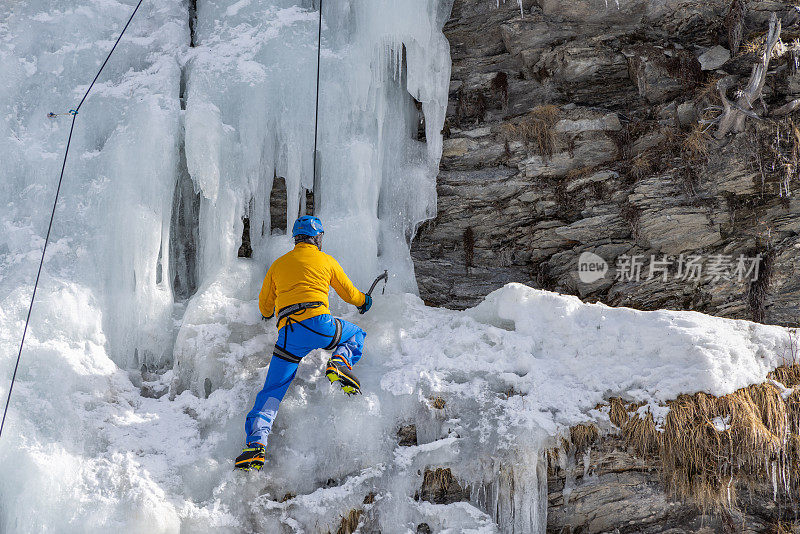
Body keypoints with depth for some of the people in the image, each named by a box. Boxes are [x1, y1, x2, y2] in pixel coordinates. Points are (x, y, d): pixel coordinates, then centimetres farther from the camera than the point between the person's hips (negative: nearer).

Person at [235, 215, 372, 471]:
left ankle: (255, 443, -11)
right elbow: (349, 294, 27)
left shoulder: (278, 265, 22)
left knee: (271, 391, 8)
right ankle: (340, 363, -5)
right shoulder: (326, 261, 16)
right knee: (355, 335, 27)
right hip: (318, 323, -2)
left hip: (287, 334, 2)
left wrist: (268, 314, 56)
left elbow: (264, 306, 31)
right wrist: (363, 301, 51)